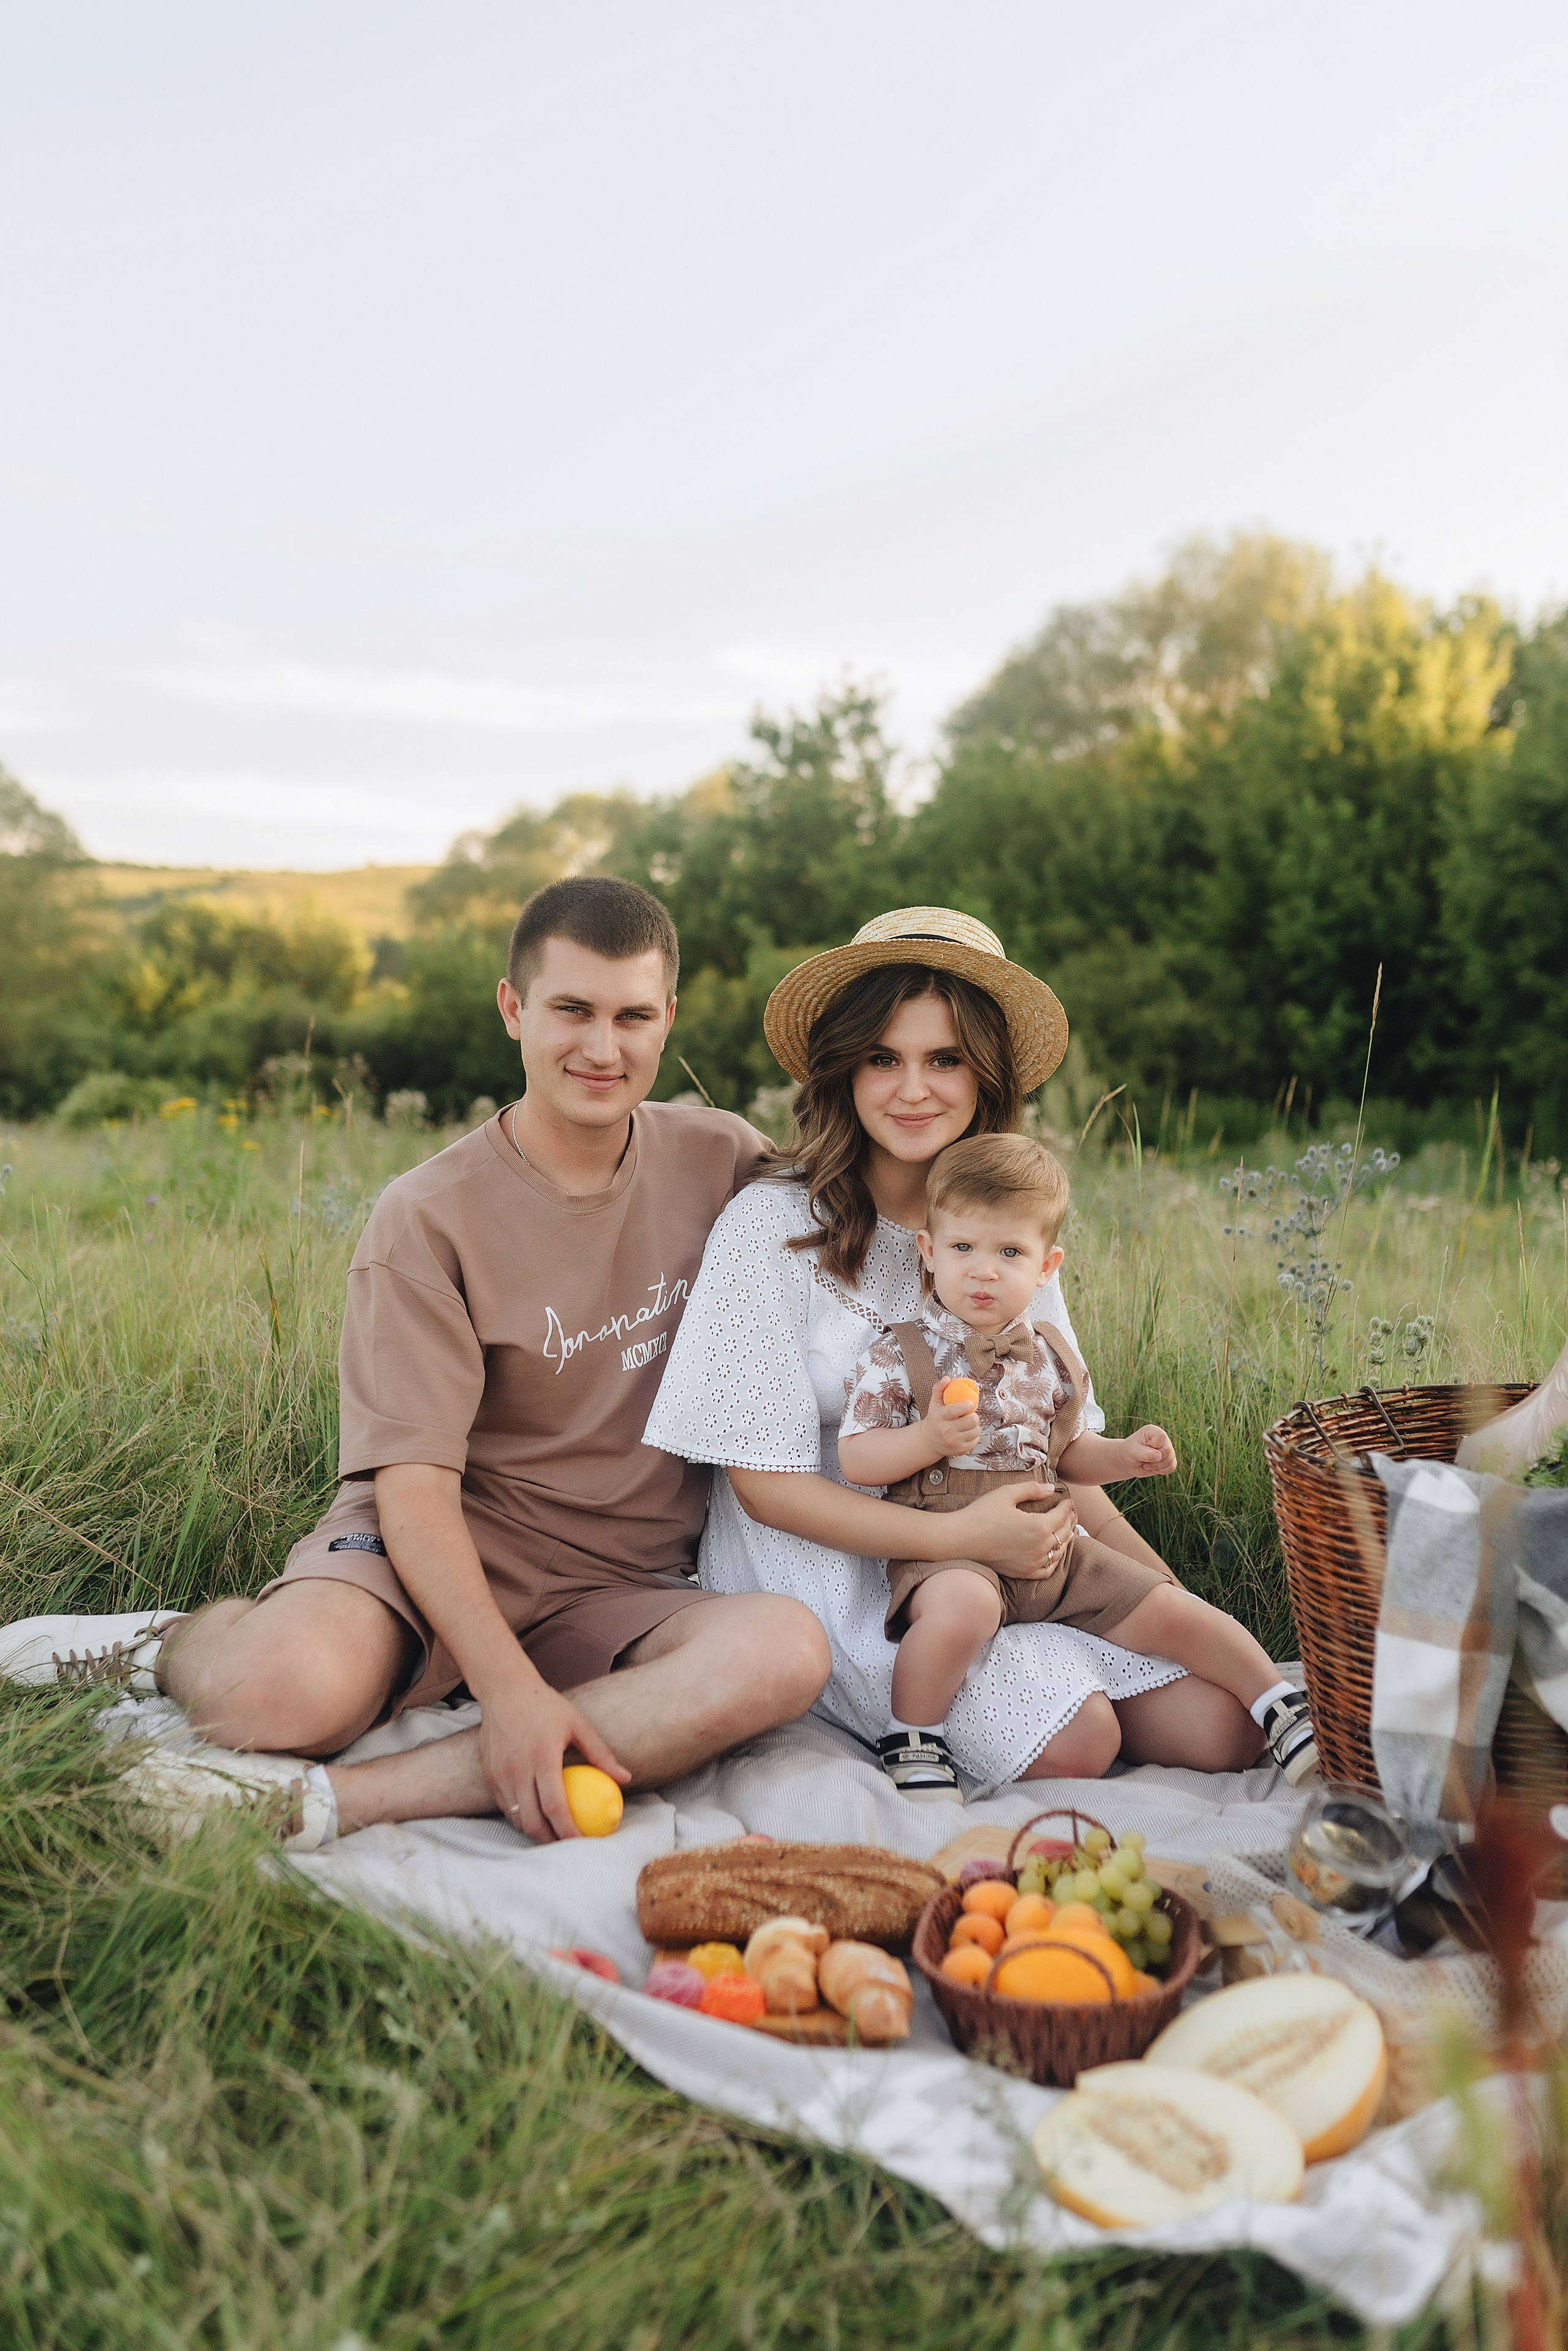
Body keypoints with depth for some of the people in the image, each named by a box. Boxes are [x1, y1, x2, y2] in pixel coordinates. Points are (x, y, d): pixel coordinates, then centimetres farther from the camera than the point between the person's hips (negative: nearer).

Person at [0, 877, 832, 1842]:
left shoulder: (725, 1159, 1)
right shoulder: (429, 1218, -10)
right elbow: (412, 1481, -16)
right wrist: (509, 1687, -28)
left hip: (619, 1590, 4)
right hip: (436, 1549, -3)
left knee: (790, 1649, -31)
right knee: (289, 1692, -37)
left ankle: (332, 1798, -29)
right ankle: (176, 1643, 4)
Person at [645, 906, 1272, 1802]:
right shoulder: (772, 1225, -10)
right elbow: (763, 1481, -11)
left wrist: (1151, 1573, -3)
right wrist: (956, 1535, -22)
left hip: (1011, 1554, 6)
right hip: (836, 1568, -5)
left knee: (1227, 1731, -10)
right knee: (1071, 1742, -25)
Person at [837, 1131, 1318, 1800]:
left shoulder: (1051, 1360, 11)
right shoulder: (898, 1356, -5)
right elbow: (855, 1460, -7)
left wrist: (1124, 1455, 4)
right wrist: (930, 1439, -23)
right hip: (950, 1552, -5)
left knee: (1168, 1610, 0)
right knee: (961, 1608, -38)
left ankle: (1281, 1707, 19)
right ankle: (912, 1739, -15)